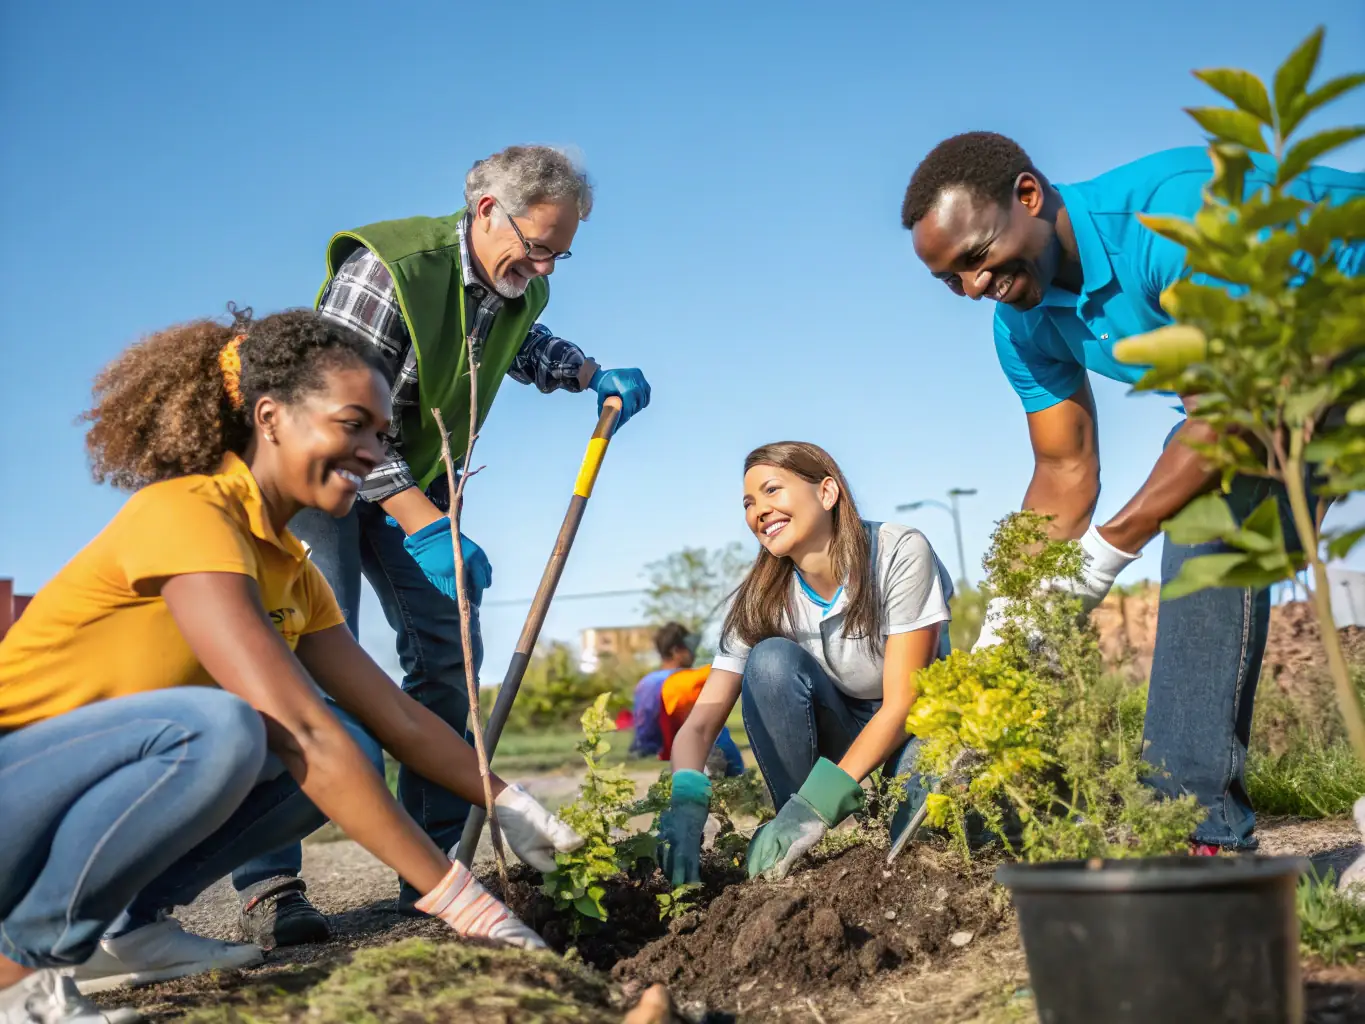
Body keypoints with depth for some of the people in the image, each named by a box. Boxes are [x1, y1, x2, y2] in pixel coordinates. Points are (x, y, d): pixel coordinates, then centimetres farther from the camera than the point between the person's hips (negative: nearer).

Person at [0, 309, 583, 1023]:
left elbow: (396, 717, 7)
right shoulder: (184, 512, -22)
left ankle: (120, 925, 4)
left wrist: (513, 806, -4)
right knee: (217, 728, -33)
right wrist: (455, 897, -30)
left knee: (344, 749, -5)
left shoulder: (292, 572, 6)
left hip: (86, 786, 8)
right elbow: (300, 730, -31)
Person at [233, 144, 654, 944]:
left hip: (419, 481, 7)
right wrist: (427, 527, -35)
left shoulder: (523, 287, -4)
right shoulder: (385, 267, -27)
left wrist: (593, 376, 0)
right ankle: (270, 886, -9)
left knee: (449, 657, -1)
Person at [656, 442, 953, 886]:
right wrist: (686, 803, -42)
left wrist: (818, 804, -36)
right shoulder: (760, 600, -15)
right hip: (837, 727, 3)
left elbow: (902, 703, -26)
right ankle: (800, 849, -16)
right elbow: (700, 724, -20)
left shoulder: (901, 553, -24)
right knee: (771, 661, -28)